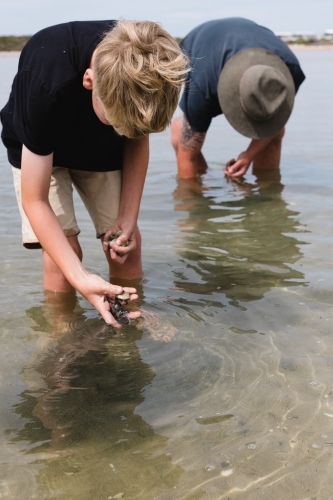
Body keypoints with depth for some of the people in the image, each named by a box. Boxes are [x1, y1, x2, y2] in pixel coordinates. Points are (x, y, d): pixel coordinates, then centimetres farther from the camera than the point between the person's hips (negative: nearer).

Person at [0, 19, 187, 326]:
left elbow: (137, 138, -9)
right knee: (64, 250, -17)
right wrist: (81, 280, -41)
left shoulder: (149, 69, -30)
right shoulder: (48, 83, -42)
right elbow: (35, 200, -33)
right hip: (38, 150, -3)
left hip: (102, 149, 3)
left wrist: (128, 218, -18)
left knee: (126, 244, -4)